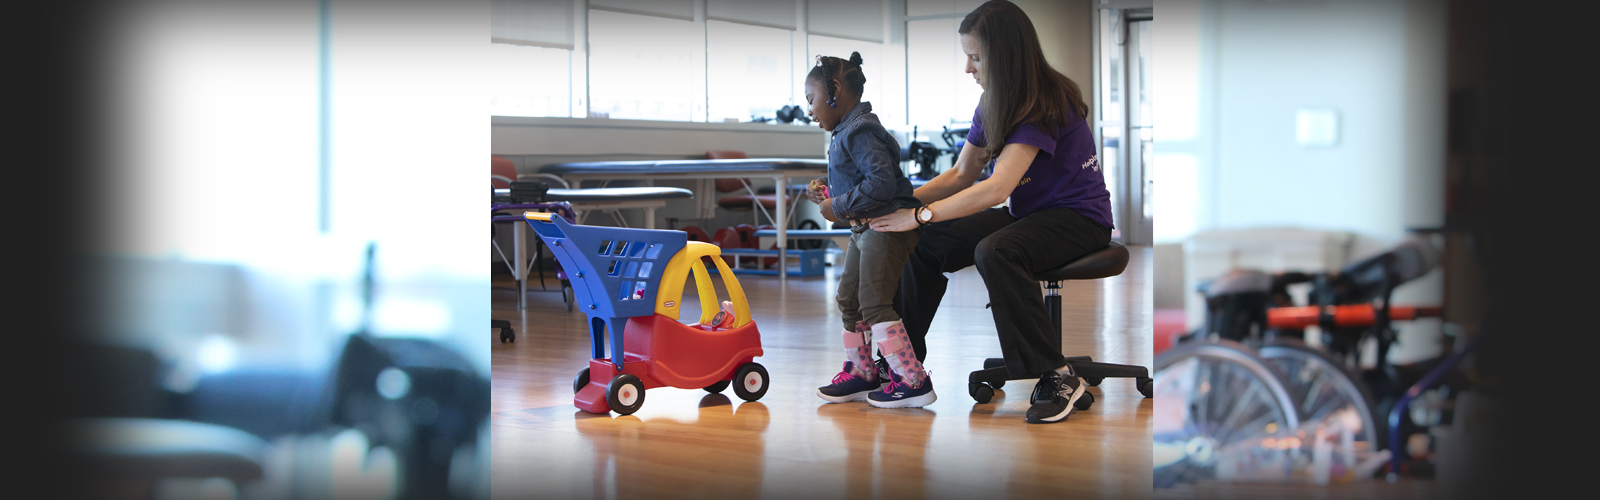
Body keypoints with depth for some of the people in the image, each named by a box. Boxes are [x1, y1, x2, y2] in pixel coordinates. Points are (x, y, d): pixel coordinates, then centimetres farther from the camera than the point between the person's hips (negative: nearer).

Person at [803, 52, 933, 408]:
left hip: (888, 226, -11)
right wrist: (827, 192, 10)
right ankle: (861, 372, 29)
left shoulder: (860, 131, -19)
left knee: (874, 304, -11)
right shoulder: (845, 132, 14)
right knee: (849, 299, 17)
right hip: (865, 229, 11)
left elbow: (882, 182, -28)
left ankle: (912, 381, -8)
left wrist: (840, 207, -20)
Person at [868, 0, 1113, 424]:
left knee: (994, 252, -36)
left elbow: (997, 189, -31)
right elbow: (961, 175, 10)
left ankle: (1057, 376, -26)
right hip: (1029, 215, 9)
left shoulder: (1045, 106, -23)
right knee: (924, 242, -6)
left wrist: (920, 214, -27)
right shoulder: (992, 106, 5)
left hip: (1079, 218, -9)